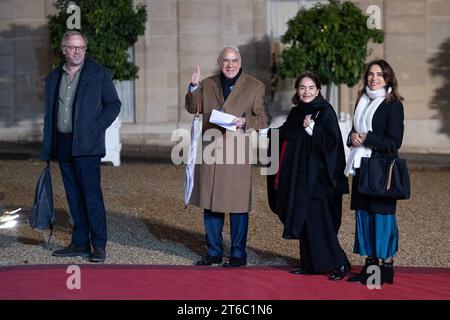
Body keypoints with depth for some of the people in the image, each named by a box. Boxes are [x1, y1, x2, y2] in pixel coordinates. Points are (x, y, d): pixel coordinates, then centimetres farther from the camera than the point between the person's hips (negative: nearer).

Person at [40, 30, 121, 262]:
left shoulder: (98, 74, 2)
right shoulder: (53, 78, 15)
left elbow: (113, 104, 1)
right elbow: (49, 114, 18)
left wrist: (96, 128, -11)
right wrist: (48, 149, 12)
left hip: (86, 145, -5)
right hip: (62, 145, 5)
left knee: (91, 195, -9)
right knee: (74, 196, 9)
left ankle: (99, 245, -5)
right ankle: (80, 243, 15)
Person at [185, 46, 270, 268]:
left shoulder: (255, 87, 5)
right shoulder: (208, 85, 14)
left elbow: (264, 119, 4)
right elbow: (192, 108, 8)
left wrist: (244, 121, -15)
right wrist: (193, 88, -8)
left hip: (237, 153, -3)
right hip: (210, 151, 4)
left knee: (237, 205, -2)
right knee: (210, 204, 8)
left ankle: (238, 254, 7)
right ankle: (214, 251, 18)